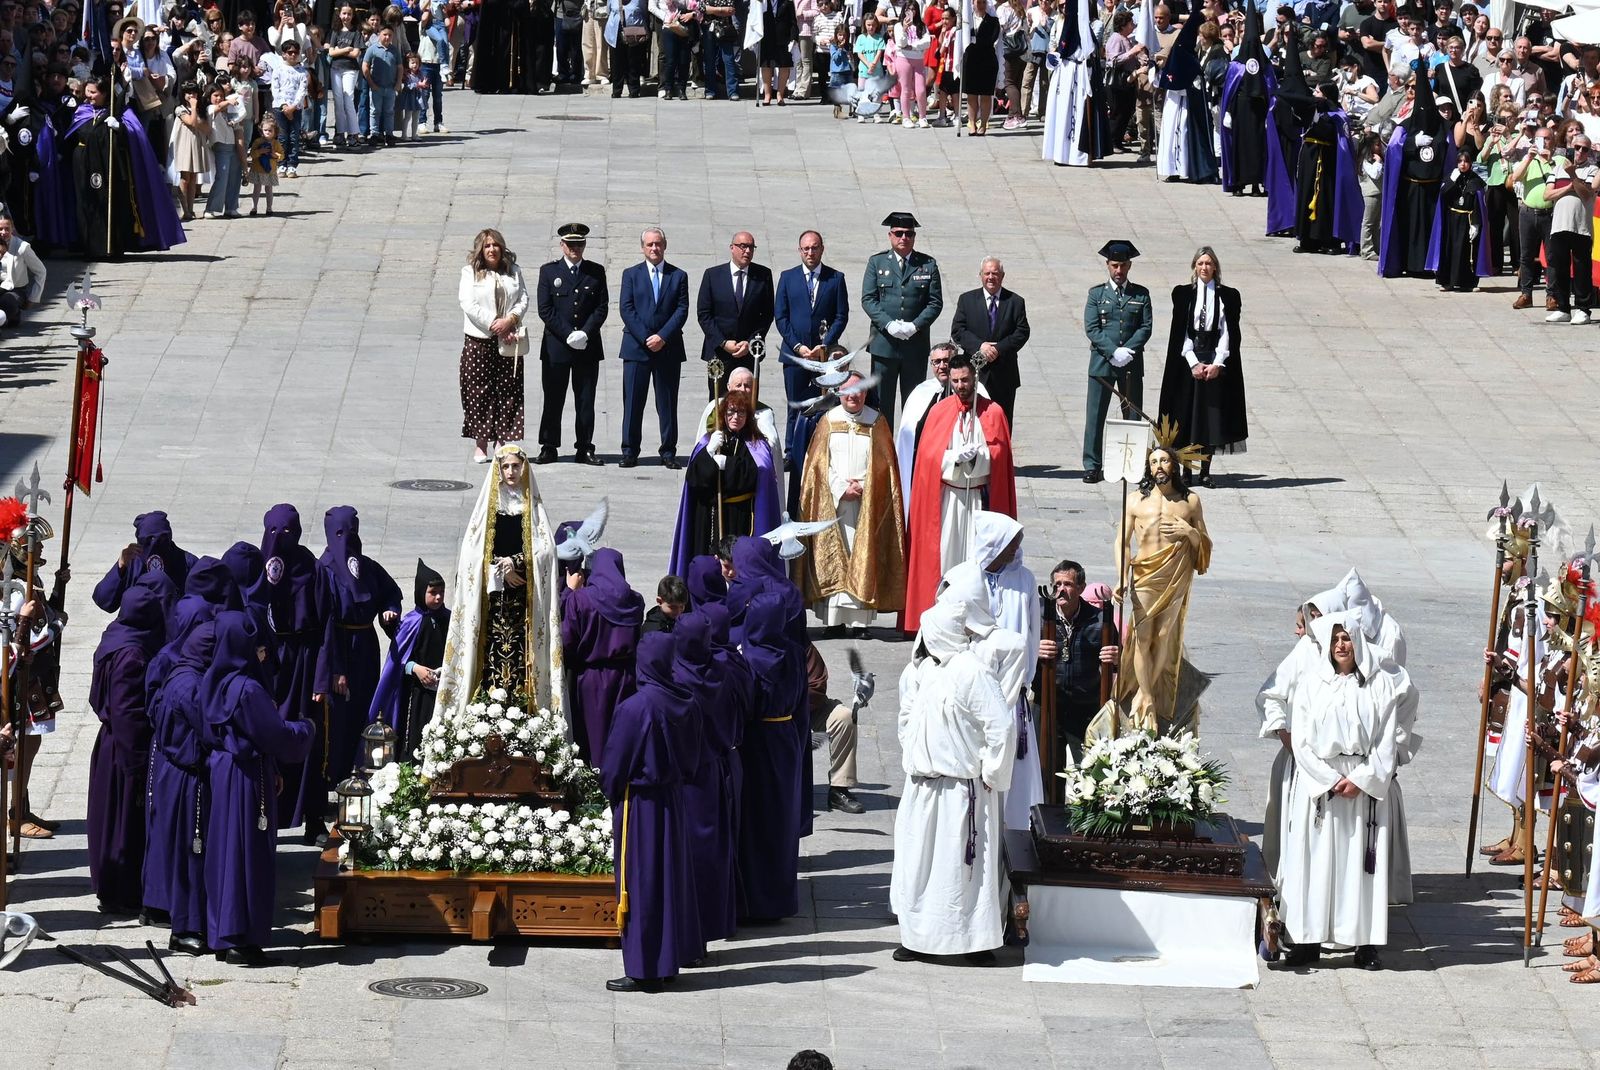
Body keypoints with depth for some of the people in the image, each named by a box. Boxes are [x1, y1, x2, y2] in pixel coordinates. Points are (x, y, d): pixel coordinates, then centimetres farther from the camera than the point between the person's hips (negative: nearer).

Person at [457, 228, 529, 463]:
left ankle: (506, 443, 3)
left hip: (509, 343, 2)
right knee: (479, 393, -2)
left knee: (509, 393, 0)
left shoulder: (513, 272, 14)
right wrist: (493, 325, -13)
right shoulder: (470, 273, 5)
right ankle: (480, 446, 2)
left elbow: (523, 299, 7)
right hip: (479, 341, -2)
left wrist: (510, 320, -11)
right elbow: (468, 304, -6)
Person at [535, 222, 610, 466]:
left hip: (588, 347, 1)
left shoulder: (596, 272, 8)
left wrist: (585, 333, -11)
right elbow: (545, 309, -3)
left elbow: (602, 307, 3)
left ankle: (584, 449, 9)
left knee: (586, 401, 4)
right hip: (556, 347, -1)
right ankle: (548, 448, 9)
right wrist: (568, 335, -12)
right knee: (553, 400, 2)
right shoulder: (549, 271, 4)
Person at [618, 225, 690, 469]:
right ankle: (630, 451, 2)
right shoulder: (631, 274, 8)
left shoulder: (678, 276, 8)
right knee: (633, 401, -2)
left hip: (668, 348, 0)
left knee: (668, 403, 2)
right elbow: (626, 309, 0)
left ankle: (668, 452, 6)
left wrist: (663, 337, -12)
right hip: (636, 347, 0)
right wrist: (645, 338, -10)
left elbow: (682, 310, 1)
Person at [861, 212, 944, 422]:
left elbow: (935, 302, 2)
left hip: (916, 346, 0)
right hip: (884, 344, 0)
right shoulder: (877, 262, 6)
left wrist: (915, 326, -13)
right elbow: (868, 300, 0)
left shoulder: (928, 265, 6)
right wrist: (888, 324, -15)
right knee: (882, 402, 0)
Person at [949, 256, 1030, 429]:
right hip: (975, 372, 0)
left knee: (1003, 421, 3)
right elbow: (957, 331, -1)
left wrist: (999, 348, -16)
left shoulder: (1015, 302, 6)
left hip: (1004, 375, 0)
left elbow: (1022, 332, -2)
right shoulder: (967, 300, 7)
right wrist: (980, 346, -17)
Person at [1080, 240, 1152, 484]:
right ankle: (1092, 466, -1)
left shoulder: (1141, 294, 9)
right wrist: (1114, 352, -15)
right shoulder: (1097, 293, 5)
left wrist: (1127, 350, -12)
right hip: (1101, 363, -1)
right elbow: (1091, 328, -3)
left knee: (1133, 416, 2)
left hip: (1132, 363, 1)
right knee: (1095, 415, -3)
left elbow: (1145, 327, 3)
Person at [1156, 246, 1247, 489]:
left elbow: (1230, 333, 1)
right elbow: (1180, 332, 0)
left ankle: (1205, 471, 3)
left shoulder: (1228, 296, 5)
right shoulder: (1183, 294, 6)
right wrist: (1193, 363, -10)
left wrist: (1218, 363, -10)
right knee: (1187, 417, -2)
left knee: (1212, 419, -1)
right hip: (1188, 361, 0)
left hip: (1217, 365, 0)